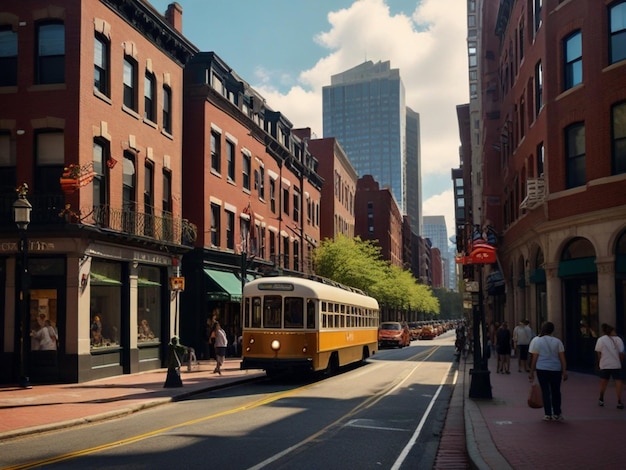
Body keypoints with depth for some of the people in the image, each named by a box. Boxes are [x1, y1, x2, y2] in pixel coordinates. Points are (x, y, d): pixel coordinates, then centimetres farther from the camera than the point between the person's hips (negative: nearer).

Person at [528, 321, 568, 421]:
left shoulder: (536, 340, -2)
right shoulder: (557, 341, 2)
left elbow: (534, 358, -2)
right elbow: (562, 358, 0)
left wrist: (531, 372, 3)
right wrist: (564, 371, 5)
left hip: (542, 369, -1)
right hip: (556, 369, 1)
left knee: (545, 391, 4)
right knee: (556, 391, 12)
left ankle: (548, 414, 4)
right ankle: (557, 414, 16)